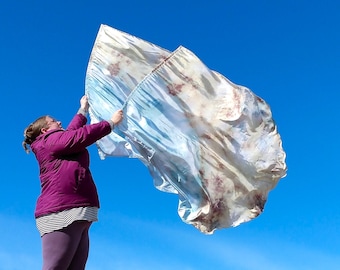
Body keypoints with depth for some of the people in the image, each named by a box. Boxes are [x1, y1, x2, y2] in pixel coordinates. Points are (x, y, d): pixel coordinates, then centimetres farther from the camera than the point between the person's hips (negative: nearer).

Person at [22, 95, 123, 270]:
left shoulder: (56, 144, 29)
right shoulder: (51, 140, 2)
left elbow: (73, 132, 40)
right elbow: (82, 136, -5)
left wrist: (84, 109, 50)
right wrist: (111, 122, 5)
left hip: (74, 216, 10)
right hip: (62, 213, -10)